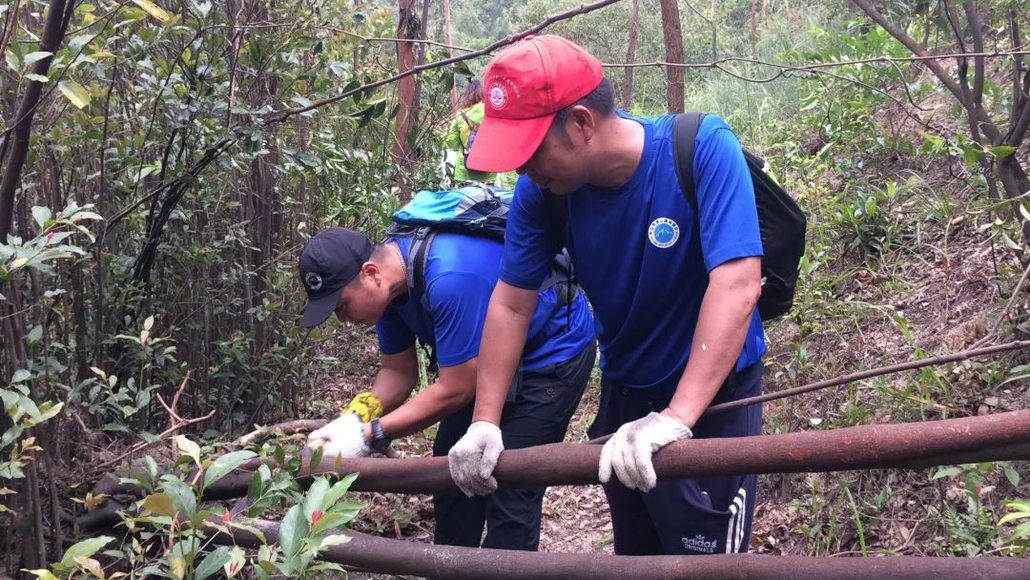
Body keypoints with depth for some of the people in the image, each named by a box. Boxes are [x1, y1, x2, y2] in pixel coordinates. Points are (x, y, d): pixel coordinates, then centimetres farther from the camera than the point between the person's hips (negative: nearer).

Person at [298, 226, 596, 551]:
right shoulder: (387, 281, -10)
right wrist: (354, 419, -19)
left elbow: (455, 390, -31)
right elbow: (399, 371, -1)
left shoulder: (449, 277, -37)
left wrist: (369, 436, -27)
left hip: (556, 350, -9)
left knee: (509, 487, -13)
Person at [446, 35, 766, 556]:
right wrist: (484, 423, -13)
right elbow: (510, 304, -7)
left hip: (714, 398, -4)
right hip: (623, 394, 5)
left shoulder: (702, 149, -28)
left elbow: (736, 284, -36)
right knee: (634, 556, 21)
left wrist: (675, 417, -43)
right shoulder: (542, 190, -15)